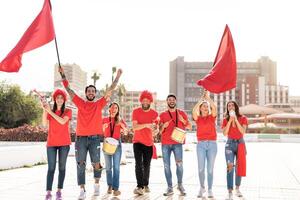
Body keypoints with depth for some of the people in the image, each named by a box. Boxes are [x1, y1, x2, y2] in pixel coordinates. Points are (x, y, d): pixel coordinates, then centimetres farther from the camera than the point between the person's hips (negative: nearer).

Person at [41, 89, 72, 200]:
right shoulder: (49, 111, 9)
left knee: (61, 167, 3)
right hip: (51, 143, 1)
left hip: (64, 143, -1)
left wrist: (50, 111, -15)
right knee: (51, 168, -4)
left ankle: (59, 191, 10)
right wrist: (44, 110, -14)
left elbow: (62, 121, -16)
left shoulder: (68, 111, 2)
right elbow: (45, 124, -5)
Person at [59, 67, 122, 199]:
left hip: (95, 138, 0)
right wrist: (63, 75, 3)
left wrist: (117, 77, 2)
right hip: (81, 138, 1)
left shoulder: (99, 104, 8)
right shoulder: (80, 103, 9)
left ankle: (96, 184, 27)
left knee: (96, 164, 2)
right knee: (80, 165, 0)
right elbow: (68, 89, 7)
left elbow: (110, 90, 5)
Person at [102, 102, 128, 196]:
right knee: (108, 167, 6)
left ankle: (116, 188, -9)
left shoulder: (120, 120, 7)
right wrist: (104, 127, -11)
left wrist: (121, 124, -17)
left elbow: (126, 133, -3)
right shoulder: (105, 120, 7)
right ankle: (110, 185, 20)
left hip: (117, 143, -1)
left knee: (116, 167, -8)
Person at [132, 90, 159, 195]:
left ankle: (146, 185, 26)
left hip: (149, 143, 2)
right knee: (139, 164, -12)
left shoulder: (154, 113, 1)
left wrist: (155, 131, -22)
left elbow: (156, 128, 3)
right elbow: (134, 127, -15)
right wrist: (146, 125, -31)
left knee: (147, 165, 10)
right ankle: (139, 186, -13)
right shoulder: (136, 112, -5)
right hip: (138, 142, -2)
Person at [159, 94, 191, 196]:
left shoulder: (182, 113, 10)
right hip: (165, 143, 1)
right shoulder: (162, 115, 12)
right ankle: (170, 188, 5)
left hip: (177, 143, -1)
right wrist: (163, 126, -11)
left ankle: (180, 185, 5)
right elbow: (160, 131, 11)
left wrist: (183, 121, -8)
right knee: (166, 165, -1)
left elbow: (189, 127, 11)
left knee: (179, 163, -12)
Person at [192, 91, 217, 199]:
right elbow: (194, 110, -13)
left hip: (212, 144, 0)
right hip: (201, 144, 0)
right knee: (201, 168, -2)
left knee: (210, 169, 1)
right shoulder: (197, 118, 7)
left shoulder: (212, 117, 9)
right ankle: (202, 187, 20)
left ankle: (210, 190, 12)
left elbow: (214, 108, -9)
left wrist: (208, 97, -3)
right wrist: (202, 98, -4)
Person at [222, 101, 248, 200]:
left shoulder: (243, 118, 1)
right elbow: (225, 133, -8)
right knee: (230, 166, -15)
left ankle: (237, 188, 29)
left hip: (240, 143, 1)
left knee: (239, 167, 8)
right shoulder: (225, 119, 4)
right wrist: (230, 120, -13)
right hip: (230, 144, -1)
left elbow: (243, 132, -12)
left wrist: (236, 120, -16)